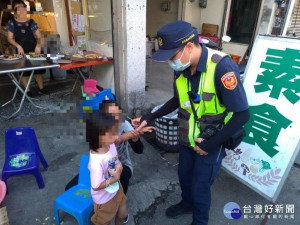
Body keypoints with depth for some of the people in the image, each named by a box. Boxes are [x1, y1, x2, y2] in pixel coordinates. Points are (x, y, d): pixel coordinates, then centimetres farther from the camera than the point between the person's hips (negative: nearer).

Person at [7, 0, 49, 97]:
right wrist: (18, 46, -14)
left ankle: (41, 89, 17)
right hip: (22, 52, 0)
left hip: (34, 51, 1)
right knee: (24, 72, 3)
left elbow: (40, 37, 1)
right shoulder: (12, 23, 1)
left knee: (39, 70, 4)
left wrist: (39, 45, -17)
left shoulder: (32, 23, 2)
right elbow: (10, 38, 2)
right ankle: (28, 91, 14)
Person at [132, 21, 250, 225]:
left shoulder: (222, 67, -29)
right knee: (184, 176, 25)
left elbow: (242, 114, -24)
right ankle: (187, 204, 57)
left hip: (211, 142, -5)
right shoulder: (181, 68, -8)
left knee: (200, 187, 13)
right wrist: (150, 117, -2)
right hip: (187, 139, 6)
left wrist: (210, 144, -19)